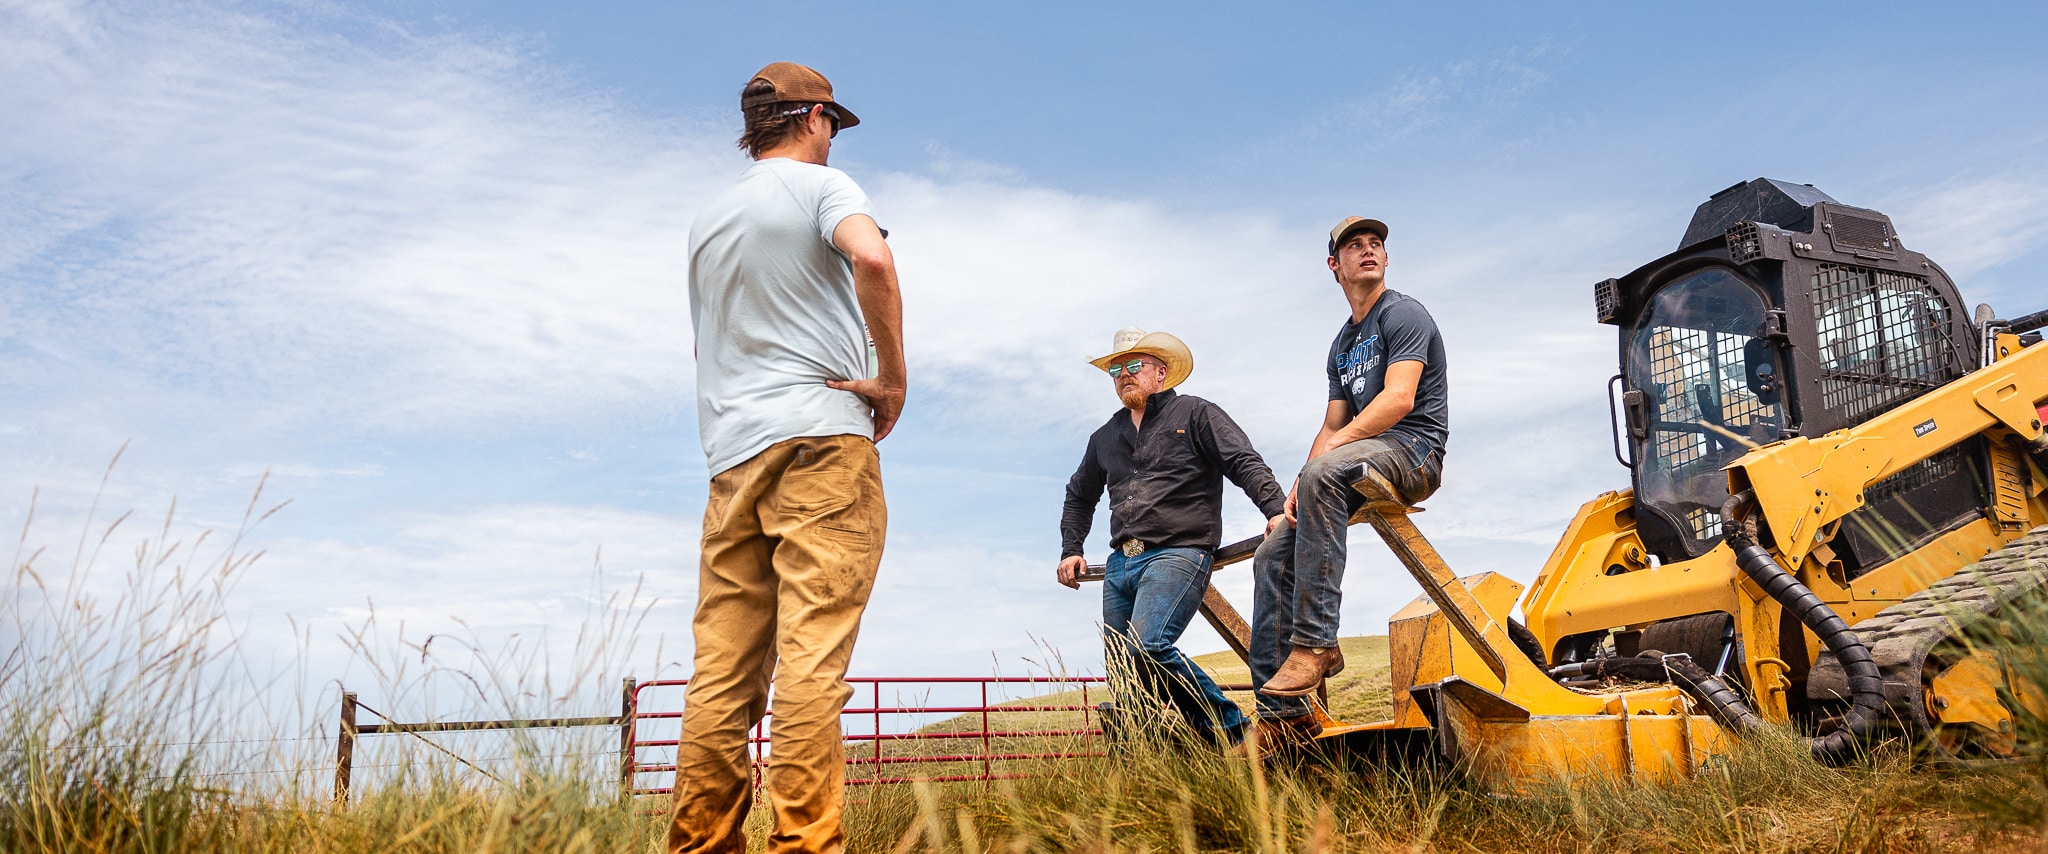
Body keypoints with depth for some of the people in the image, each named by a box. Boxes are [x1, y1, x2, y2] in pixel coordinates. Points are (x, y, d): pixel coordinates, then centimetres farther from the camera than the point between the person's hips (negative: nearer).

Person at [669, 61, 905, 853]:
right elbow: (871, 258, -18)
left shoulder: (705, 221, 23)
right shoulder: (821, 185, 3)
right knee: (812, 655, -11)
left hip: (731, 452, 6)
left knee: (722, 662, 3)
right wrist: (893, 378, -11)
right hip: (820, 433, -6)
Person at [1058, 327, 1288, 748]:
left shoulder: (1195, 414, 5)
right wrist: (1071, 550, 27)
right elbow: (1079, 496, 38)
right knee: (1123, 676, 2)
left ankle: (1229, 732, -14)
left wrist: (1276, 509, -22)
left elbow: (1245, 464, -6)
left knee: (1147, 649, -27)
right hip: (1120, 564, 7)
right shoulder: (1105, 437, 23)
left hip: (1178, 554, -7)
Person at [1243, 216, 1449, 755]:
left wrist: (1323, 459, -19)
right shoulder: (1343, 345, 24)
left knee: (1327, 472, -39)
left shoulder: (1403, 314, -1)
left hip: (1414, 450, -8)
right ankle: (1283, 712, -8)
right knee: (1273, 555, -6)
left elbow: (1399, 399, -15)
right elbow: (1332, 427, 21)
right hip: (1362, 464, 8)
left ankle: (1314, 642, -39)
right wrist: (1302, 484, 3)